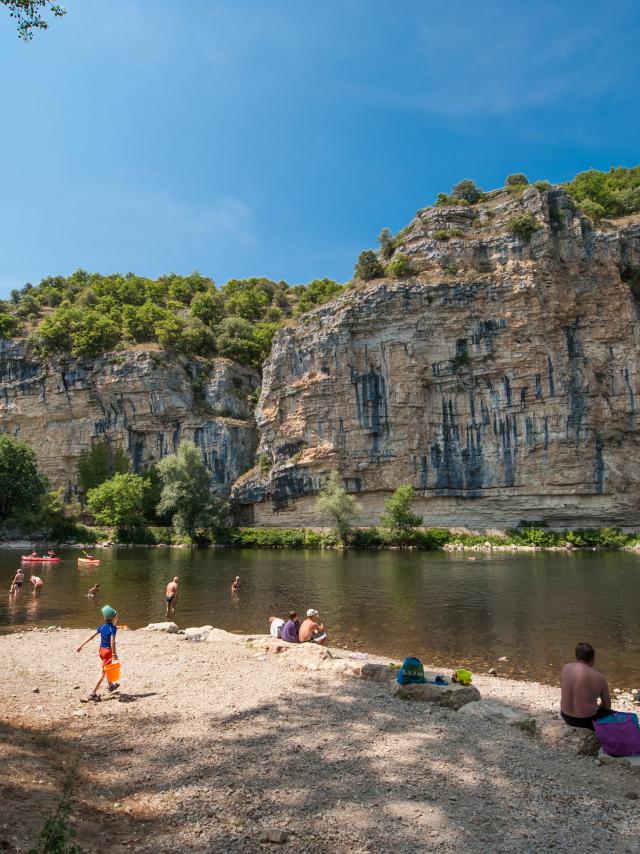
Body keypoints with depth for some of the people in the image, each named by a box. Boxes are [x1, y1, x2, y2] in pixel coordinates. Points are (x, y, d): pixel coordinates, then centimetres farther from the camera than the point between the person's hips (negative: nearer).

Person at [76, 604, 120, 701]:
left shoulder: (102, 626, 5)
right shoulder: (113, 628, -15)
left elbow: (91, 636, 2)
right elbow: (112, 642, -23)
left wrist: (81, 645, 5)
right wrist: (114, 654, -19)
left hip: (101, 650, 8)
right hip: (108, 651, -8)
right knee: (103, 672, -1)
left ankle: (111, 685, 45)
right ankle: (93, 693, -5)